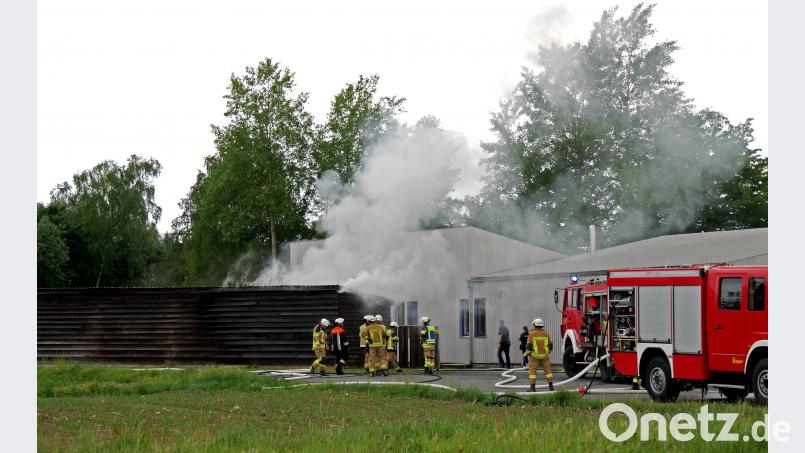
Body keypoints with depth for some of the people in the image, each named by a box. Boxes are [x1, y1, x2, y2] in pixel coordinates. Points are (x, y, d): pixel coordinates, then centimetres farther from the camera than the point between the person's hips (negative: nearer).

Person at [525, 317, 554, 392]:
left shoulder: (532, 333, -9)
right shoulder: (546, 333, 3)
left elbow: (529, 345, -10)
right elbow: (550, 345, 7)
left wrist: (527, 353, 5)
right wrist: (548, 352, 24)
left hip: (534, 355, -3)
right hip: (545, 355, 3)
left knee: (532, 371, 2)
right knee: (547, 370, 11)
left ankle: (533, 387, -2)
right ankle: (550, 385, 12)